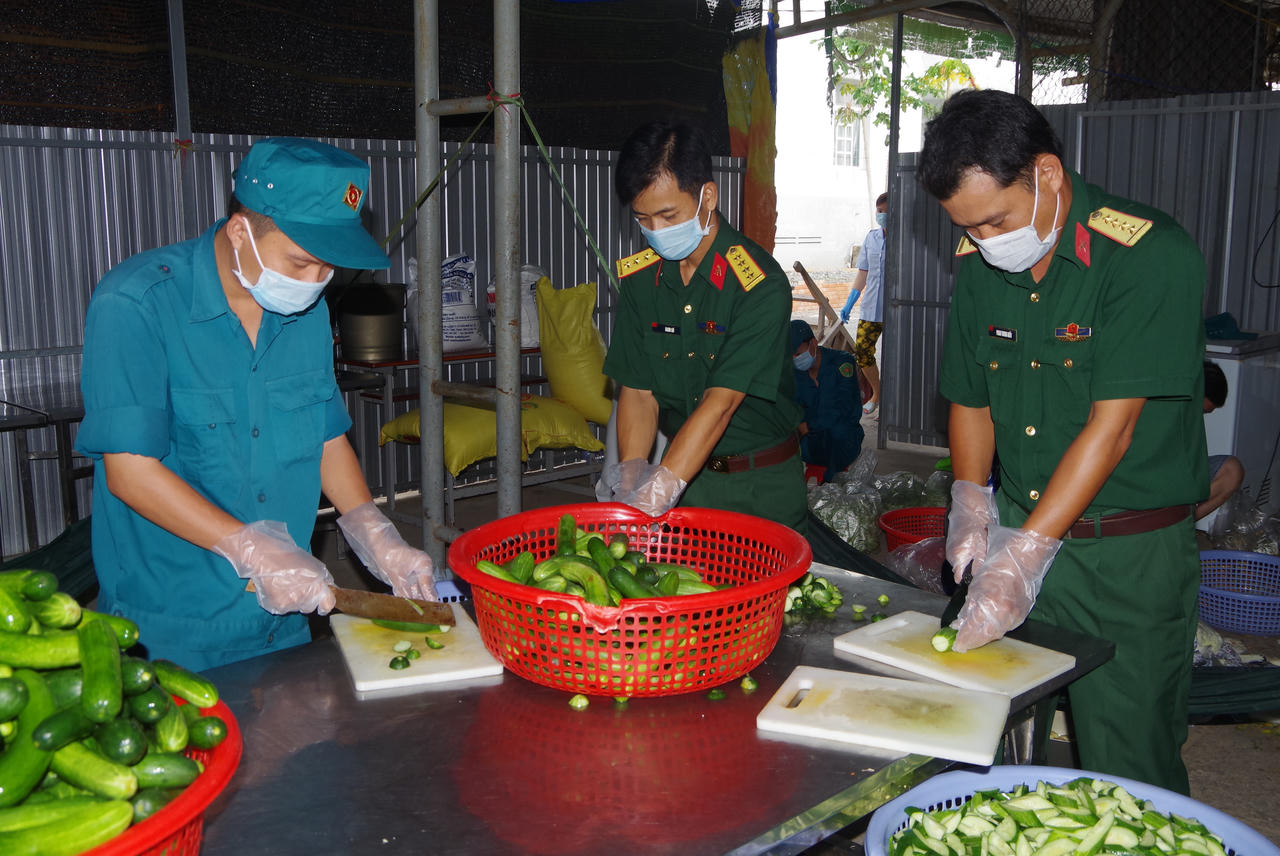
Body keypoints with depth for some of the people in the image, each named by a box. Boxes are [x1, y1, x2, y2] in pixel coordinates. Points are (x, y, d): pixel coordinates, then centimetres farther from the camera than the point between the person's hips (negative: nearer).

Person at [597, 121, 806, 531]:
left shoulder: (761, 286, -19)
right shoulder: (640, 277, -1)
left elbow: (721, 402, -26)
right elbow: (637, 390, -3)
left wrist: (659, 492, -33)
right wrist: (631, 473, -18)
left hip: (761, 485, -4)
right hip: (685, 469, 4)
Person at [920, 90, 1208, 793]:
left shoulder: (1152, 254, -16)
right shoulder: (979, 265, 4)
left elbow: (1113, 426, -20)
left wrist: (1026, 554, -22)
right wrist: (972, 506, -1)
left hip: (1130, 557, -5)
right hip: (1020, 527, 5)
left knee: (1124, 773, 3)